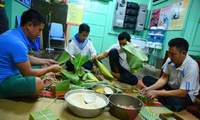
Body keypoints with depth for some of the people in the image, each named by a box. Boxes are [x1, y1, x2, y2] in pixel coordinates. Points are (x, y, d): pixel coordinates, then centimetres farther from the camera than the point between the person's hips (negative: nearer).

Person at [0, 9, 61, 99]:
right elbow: (28, 74, -20)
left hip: (10, 73, 10)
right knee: (37, 83, -33)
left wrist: (46, 61, 12)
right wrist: (51, 69, -8)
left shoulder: (15, 33, 4)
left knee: (40, 70, 14)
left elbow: (26, 58, 18)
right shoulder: (17, 43, -28)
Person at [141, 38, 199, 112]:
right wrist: (150, 88, -20)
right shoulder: (170, 60, -13)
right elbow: (164, 78, -4)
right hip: (170, 87, 6)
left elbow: (182, 93, -29)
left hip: (186, 94, -5)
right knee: (146, 79, -4)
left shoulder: (191, 67, -29)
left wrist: (157, 92, -31)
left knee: (175, 103, -40)